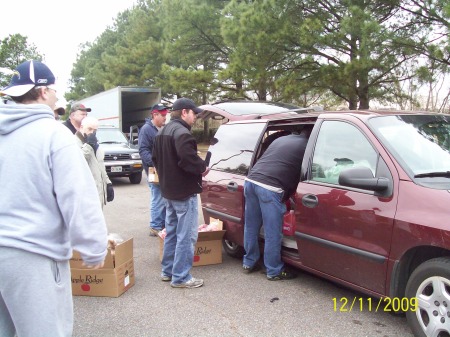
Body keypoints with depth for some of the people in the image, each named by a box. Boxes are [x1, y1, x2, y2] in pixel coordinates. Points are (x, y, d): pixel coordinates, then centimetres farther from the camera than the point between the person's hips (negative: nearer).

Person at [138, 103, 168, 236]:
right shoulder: (146, 129, -9)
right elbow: (143, 150, -16)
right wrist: (154, 163, -27)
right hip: (155, 170, -8)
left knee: (166, 199, 13)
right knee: (158, 200, -6)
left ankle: (164, 223, 24)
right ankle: (155, 227, 4)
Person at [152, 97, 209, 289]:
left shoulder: (162, 132, 15)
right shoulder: (182, 132, -18)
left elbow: (155, 158, 19)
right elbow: (188, 158, -31)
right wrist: (202, 167, -15)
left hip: (169, 190, 10)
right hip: (185, 192, -10)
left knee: (172, 232, 19)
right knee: (186, 236, -3)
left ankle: (167, 271, 28)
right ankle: (180, 277, 2)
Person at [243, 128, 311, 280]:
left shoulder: (281, 139, 26)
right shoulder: (307, 147, 7)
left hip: (251, 180, 8)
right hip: (269, 188, -7)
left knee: (251, 227, 19)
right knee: (273, 233, 5)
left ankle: (249, 263, 32)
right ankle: (274, 271, 17)